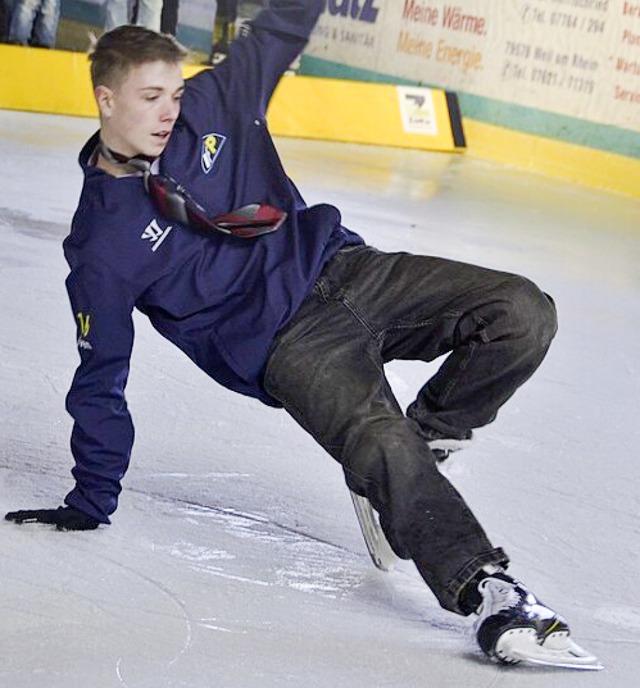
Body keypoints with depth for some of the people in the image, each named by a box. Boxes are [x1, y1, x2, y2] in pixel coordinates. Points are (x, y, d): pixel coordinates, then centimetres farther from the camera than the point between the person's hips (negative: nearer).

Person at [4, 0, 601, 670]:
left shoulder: (214, 103, 4)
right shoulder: (101, 246, -6)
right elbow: (100, 382, 1)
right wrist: (88, 504, 3)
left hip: (344, 268, 5)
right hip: (284, 345, -5)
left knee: (522, 313, -14)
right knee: (382, 449, -32)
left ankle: (426, 434, 5)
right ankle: (494, 598, -34)